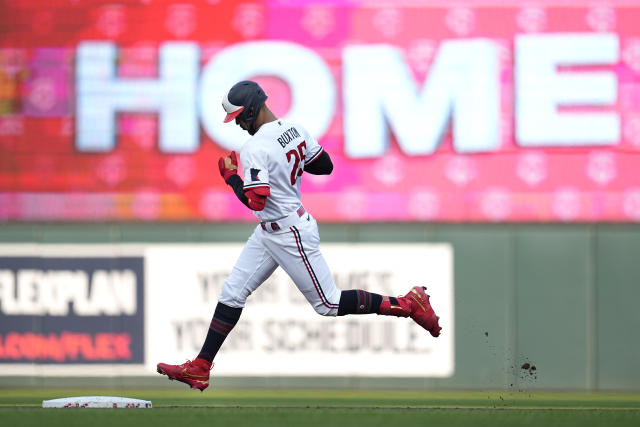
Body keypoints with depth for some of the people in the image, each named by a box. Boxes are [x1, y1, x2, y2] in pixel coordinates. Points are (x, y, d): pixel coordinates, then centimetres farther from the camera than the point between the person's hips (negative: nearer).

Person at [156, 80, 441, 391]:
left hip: (290, 235, -10)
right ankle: (200, 369, 12)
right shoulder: (295, 129, 2)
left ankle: (409, 304, 6)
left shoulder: (255, 149, -25)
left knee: (329, 304, 0)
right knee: (232, 293, 9)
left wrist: (231, 176, -14)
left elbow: (255, 202, -30)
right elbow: (325, 166, 11)